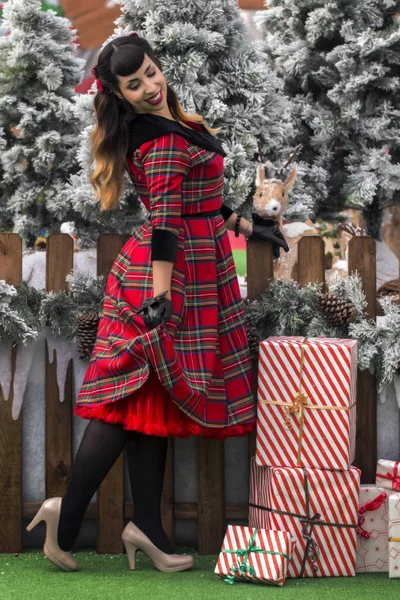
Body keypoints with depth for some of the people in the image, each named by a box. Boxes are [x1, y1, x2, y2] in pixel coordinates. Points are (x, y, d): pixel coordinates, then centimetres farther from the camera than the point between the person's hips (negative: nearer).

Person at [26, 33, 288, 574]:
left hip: (194, 271, 9)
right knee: (143, 397, -8)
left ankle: (148, 529, 10)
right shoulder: (164, 142, -16)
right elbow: (165, 222, -23)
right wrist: (161, 295, -27)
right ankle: (68, 518, -7)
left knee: (148, 400, 8)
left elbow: (194, 198, 24)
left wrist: (247, 227, 27)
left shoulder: (168, 124, 13)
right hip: (176, 273, -9)